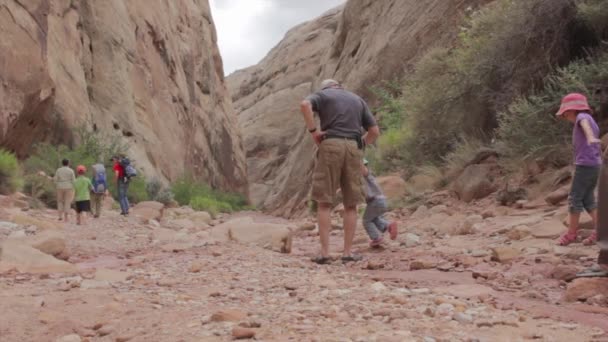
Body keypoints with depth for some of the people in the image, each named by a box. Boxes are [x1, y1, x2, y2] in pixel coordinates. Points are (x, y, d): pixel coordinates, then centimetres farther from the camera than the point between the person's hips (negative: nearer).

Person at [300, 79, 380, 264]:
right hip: (353, 149, 3)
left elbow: (305, 104, -10)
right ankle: (348, 252, 6)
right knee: (351, 205, 7)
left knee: (324, 202, -1)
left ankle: (325, 253, -6)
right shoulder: (358, 100, 26)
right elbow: (375, 131, 19)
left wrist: (313, 131, -5)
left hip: (331, 146, -3)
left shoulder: (322, 94, 15)